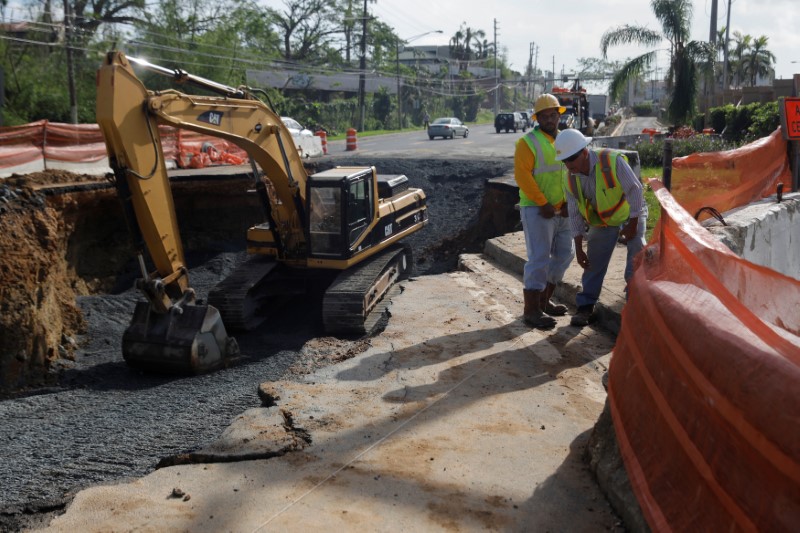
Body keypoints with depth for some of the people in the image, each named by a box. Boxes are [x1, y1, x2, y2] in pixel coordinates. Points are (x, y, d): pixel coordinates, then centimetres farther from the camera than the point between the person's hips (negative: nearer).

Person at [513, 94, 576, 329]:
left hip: (561, 211, 8)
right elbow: (522, 176, -17)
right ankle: (531, 310, 0)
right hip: (537, 210, -8)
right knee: (539, 259, -8)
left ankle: (544, 300, 28)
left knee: (564, 254, 14)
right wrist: (543, 204, -18)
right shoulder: (528, 142, -9)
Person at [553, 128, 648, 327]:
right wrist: (578, 249, -7)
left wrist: (633, 225, -19)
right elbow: (575, 215, -8)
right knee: (593, 263, 4)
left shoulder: (613, 161, -31)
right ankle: (585, 307, 13)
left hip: (629, 214, -4)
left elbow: (635, 191, -24)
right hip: (602, 221, 4)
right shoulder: (570, 179, -16)